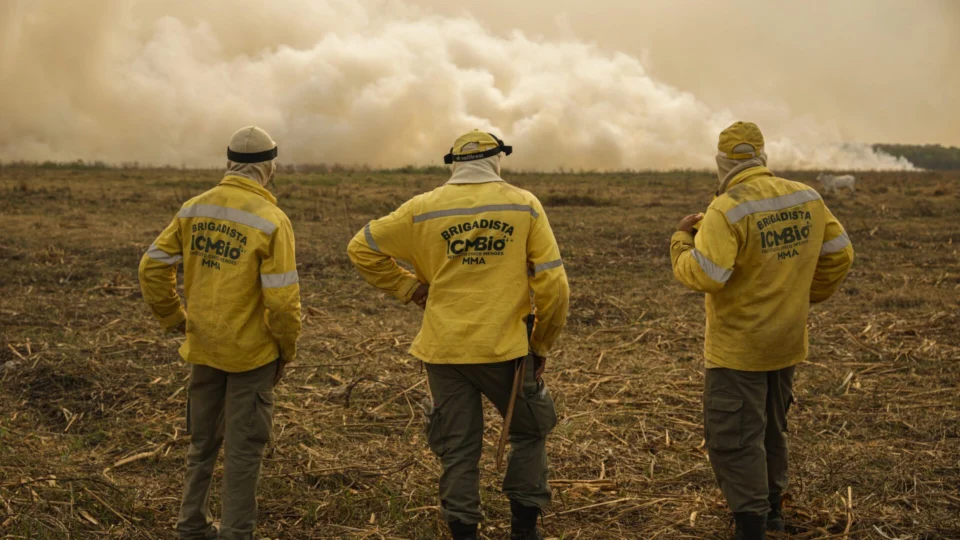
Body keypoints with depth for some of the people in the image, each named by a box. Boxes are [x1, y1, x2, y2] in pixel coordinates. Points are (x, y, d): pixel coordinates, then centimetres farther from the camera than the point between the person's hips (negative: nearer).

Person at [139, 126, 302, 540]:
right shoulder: (271, 220, -16)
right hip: (251, 351, -5)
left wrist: (174, 319, 12)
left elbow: (153, 267, 2)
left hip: (203, 347, 5)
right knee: (243, 447, 8)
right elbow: (281, 299, -19)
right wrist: (288, 350, -4)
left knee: (203, 441, 21)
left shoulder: (194, 209, 0)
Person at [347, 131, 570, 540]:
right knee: (530, 431, 21)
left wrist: (409, 287, 10)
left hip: (444, 349, 1)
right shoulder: (524, 205, -3)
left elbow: (362, 248, 5)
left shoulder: (424, 209, 0)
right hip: (505, 347, -1)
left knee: (458, 450, 12)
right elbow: (553, 285, -5)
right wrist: (542, 345, 6)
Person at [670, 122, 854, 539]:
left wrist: (681, 238, -9)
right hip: (788, 341, 7)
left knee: (734, 439, 0)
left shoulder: (727, 210, -21)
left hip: (738, 348, -7)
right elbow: (839, 255, 7)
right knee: (771, 428, 23)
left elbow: (702, 276, -27)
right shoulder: (807, 198, 0)